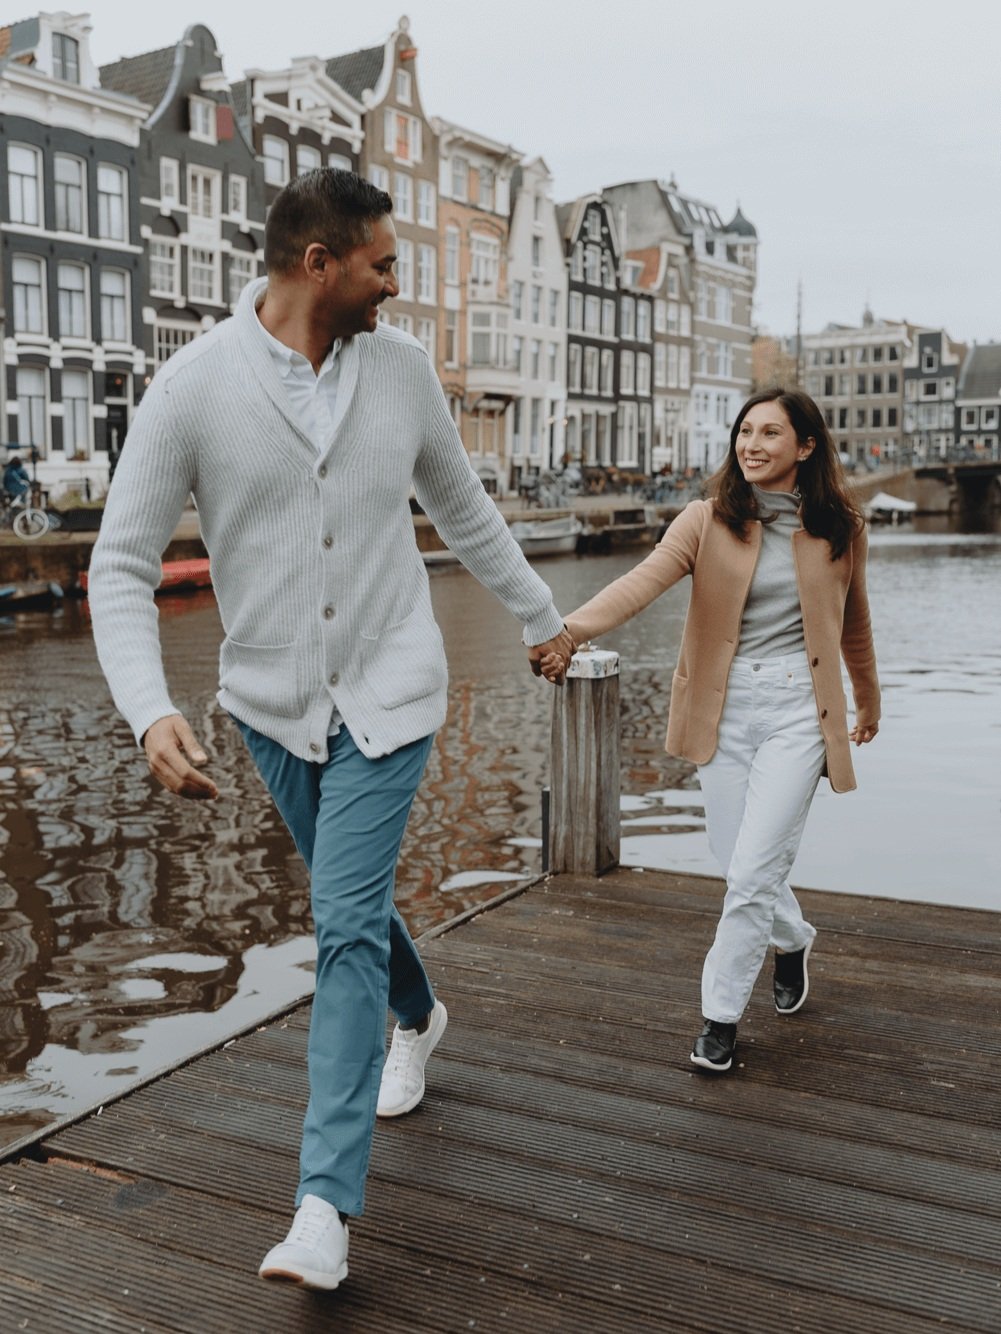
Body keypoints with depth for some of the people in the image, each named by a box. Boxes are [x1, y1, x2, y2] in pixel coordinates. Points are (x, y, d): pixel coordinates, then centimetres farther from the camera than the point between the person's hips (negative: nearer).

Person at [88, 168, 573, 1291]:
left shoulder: (401, 365, -3)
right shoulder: (193, 385, -11)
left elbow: (461, 505, 13)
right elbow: (121, 566, -11)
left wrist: (539, 614, 22)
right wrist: (150, 711, -26)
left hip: (387, 691, -1)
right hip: (272, 701, 1)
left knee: (347, 925, -9)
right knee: (351, 900, 20)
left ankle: (325, 1206, -3)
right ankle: (416, 1017, 53)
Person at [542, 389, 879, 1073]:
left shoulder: (838, 529, 1)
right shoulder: (709, 519, -3)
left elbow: (853, 625, 17)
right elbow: (644, 580, -21)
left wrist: (869, 704, 29)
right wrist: (571, 629, -39)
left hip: (797, 710, -1)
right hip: (723, 709, 1)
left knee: (753, 872, -7)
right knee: (744, 866, 11)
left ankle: (721, 1015, 11)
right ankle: (793, 939, 45)